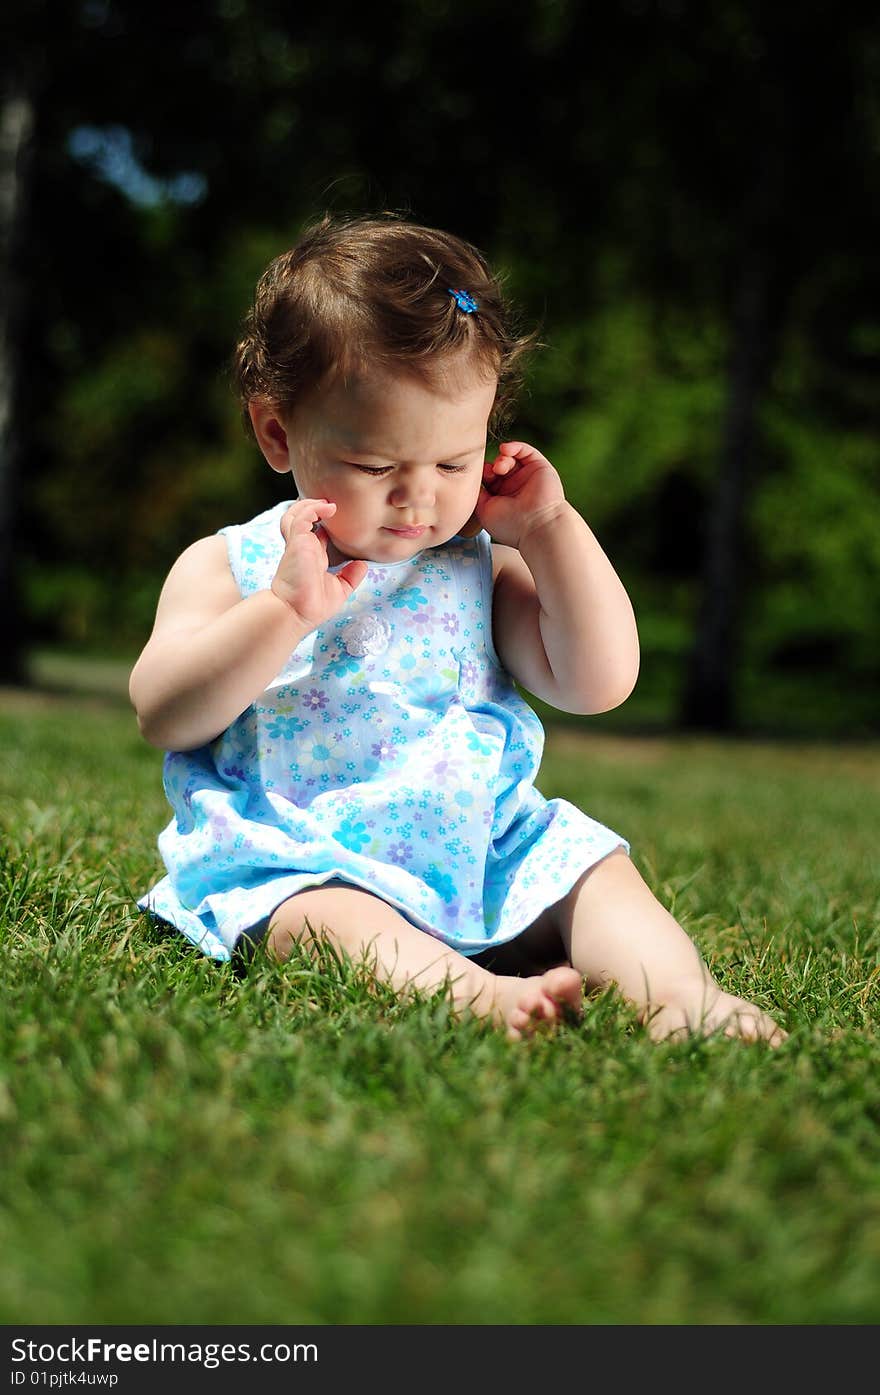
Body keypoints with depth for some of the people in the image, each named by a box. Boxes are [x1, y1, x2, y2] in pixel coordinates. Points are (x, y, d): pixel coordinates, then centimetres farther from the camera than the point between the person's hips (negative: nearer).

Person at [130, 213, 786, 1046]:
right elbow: (163, 715, -5)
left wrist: (551, 528, 3)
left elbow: (598, 683, 6)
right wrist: (283, 608, -16)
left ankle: (679, 994, -35)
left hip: (487, 856, 4)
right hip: (294, 863, -4)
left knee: (595, 870, -15)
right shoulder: (229, 566, 6)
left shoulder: (479, 571, 12)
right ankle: (474, 994, -57)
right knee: (325, 916, -34)